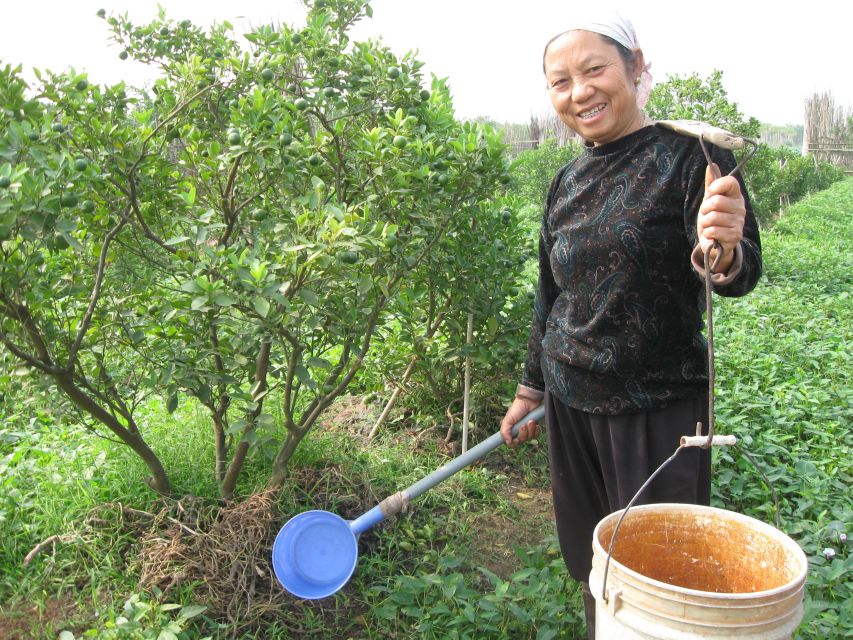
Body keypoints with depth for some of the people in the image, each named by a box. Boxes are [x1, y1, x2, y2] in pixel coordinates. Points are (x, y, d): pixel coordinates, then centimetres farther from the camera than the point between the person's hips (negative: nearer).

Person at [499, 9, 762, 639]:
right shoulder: (568, 182, 7)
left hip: (658, 405, -5)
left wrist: (722, 252, -39)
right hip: (571, 404, 5)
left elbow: (742, 274, -16)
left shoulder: (690, 155, -10)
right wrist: (531, 388, 19)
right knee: (592, 564, 15)